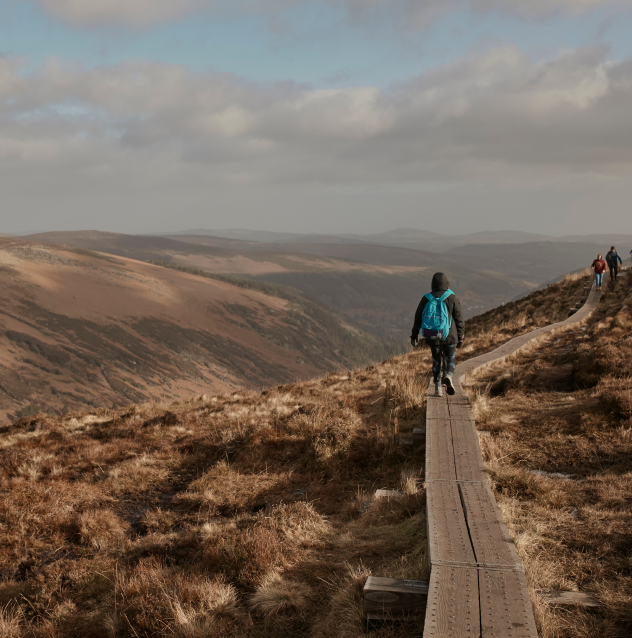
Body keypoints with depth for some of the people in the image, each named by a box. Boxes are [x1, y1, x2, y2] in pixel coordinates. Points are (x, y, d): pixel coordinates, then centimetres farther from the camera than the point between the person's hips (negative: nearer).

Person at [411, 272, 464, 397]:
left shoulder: (426, 299, 3)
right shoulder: (452, 298, -3)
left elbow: (418, 318, 5)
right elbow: (459, 320, -1)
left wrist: (414, 335, 11)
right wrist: (460, 337, 6)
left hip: (432, 336, 2)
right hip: (449, 335, -2)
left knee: (436, 360, 16)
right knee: (450, 359, 12)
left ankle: (437, 388, 12)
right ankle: (448, 376, -19)